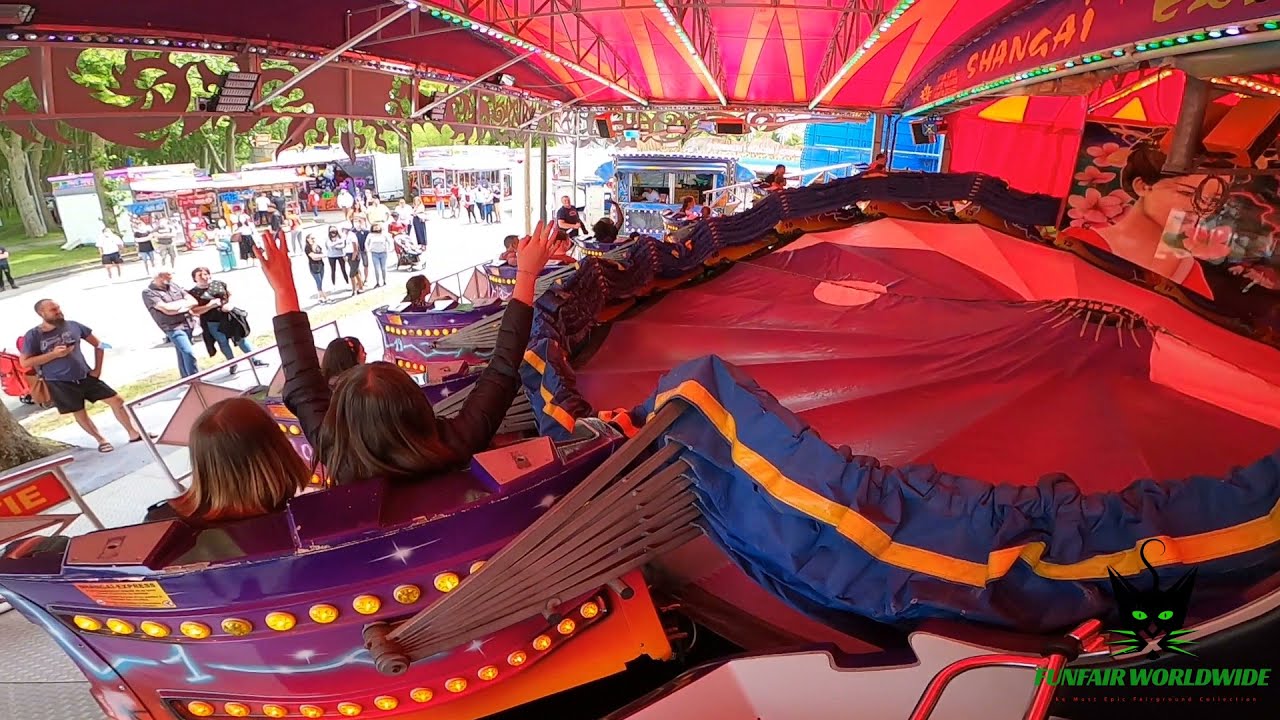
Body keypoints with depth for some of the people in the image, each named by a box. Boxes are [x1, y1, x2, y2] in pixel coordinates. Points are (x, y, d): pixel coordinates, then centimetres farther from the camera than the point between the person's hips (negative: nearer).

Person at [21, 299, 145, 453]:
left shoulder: (73, 325, -1)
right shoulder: (33, 335, -8)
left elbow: (98, 344, 9)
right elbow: (24, 363, -9)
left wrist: (97, 369, 4)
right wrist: (53, 354, -19)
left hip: (85, 376, 3)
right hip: (60, 383, -2)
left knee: (116, 400, 1)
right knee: (79, 413, 9)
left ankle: (133, 434, 13)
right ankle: (101, 440, 26)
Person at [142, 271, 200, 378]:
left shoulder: (173, 286, 12)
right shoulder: (148, 292, -5)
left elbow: (193, 301, 5)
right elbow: (167, 309, -17)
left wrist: (176, 306, -11)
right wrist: (184, 302, -1)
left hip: (187, 324, 6)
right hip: (173, 327, -6)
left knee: (183, 354, 15)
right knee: (189, 353, -18)